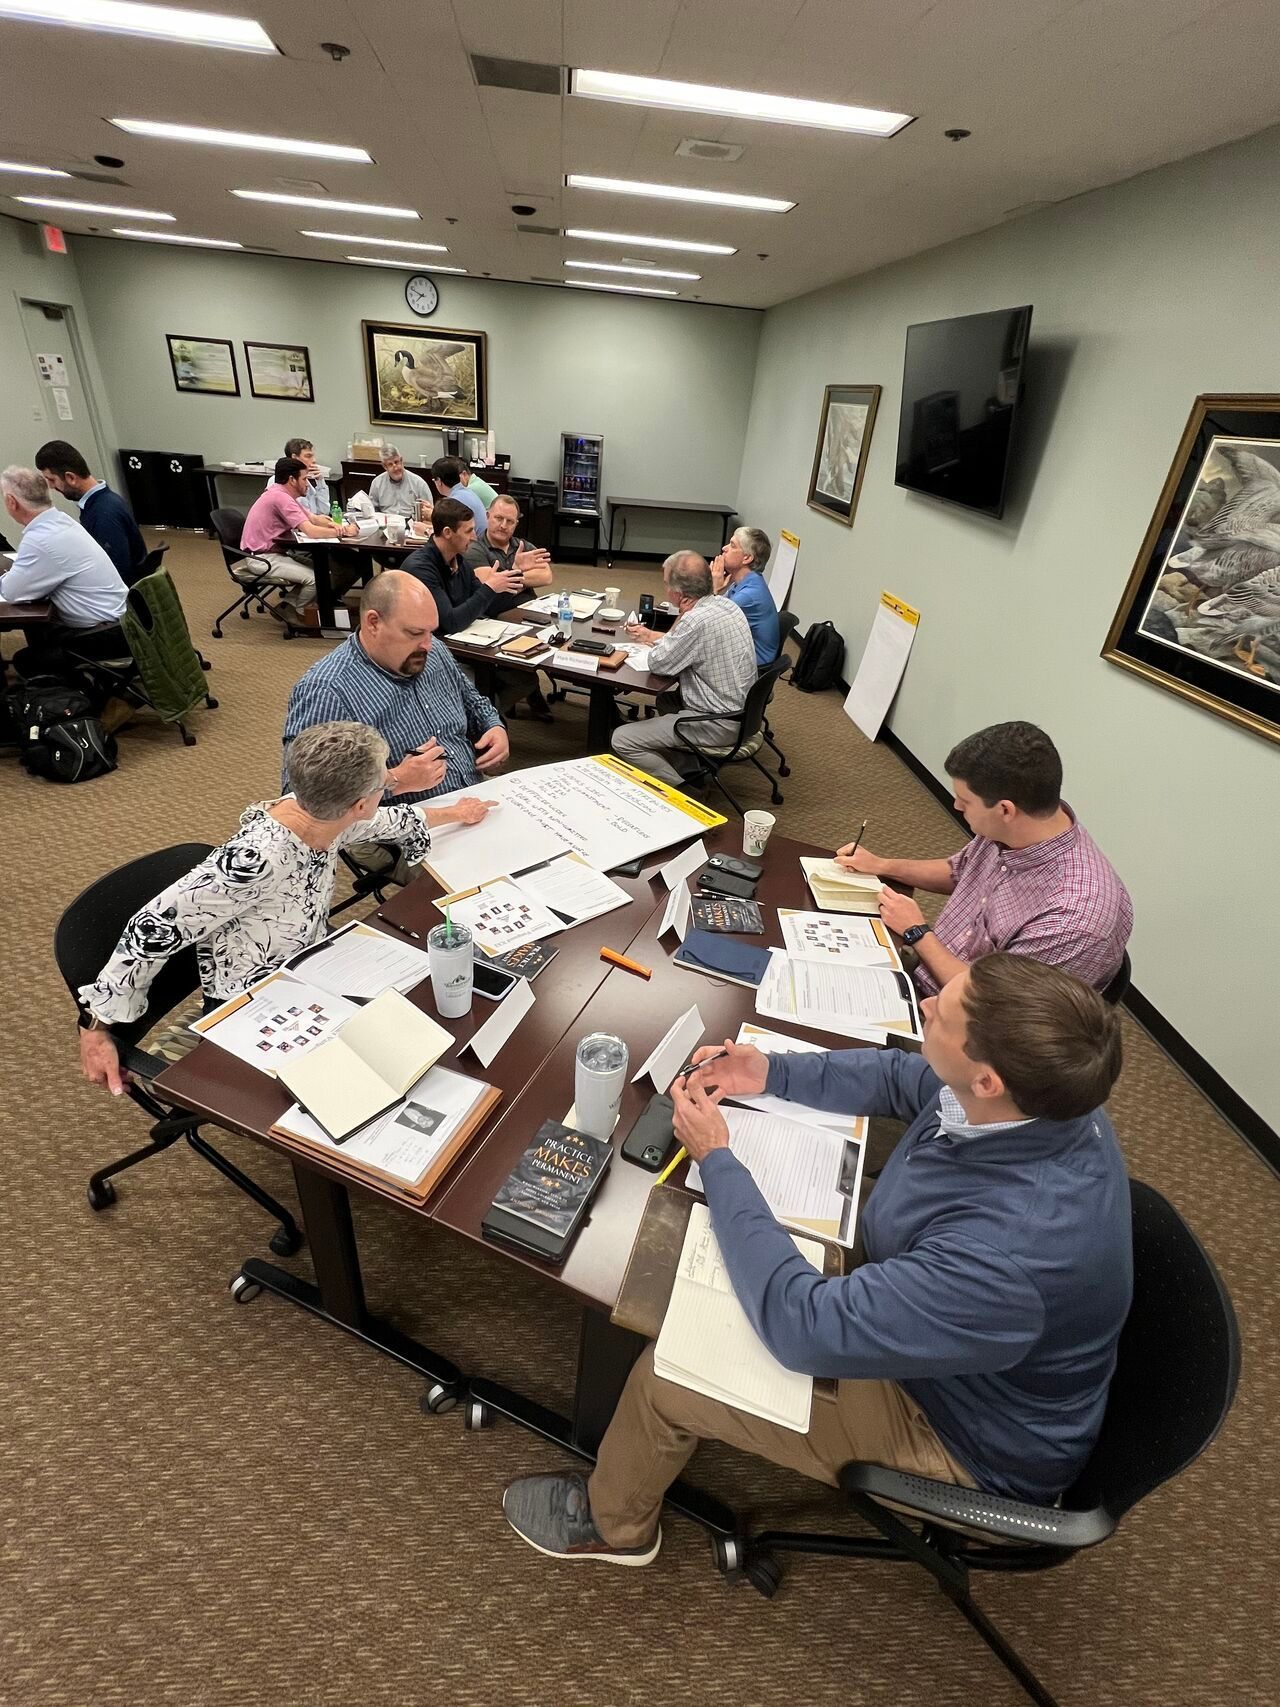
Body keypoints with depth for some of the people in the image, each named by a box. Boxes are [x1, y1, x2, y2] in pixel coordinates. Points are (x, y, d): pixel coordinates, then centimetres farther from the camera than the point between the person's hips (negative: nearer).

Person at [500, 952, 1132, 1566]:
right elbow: (899, 1076, 2)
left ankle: (613, 1525, 32)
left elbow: (805, 1328, -35)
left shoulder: (1012, 1252, -44)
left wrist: (716, 1159, -27)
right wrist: (773, 1074, -8)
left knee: (664, 1377, -3)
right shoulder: (1044, 1087, -19)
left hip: (964, 1441, -7)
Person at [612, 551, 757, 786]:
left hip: (719, 723, -10)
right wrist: (652, 636, 22)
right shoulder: (725, 604, 3)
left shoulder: (697, 620, -26)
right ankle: (690, 766, 22)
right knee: (666, 699, 34)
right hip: (739, 710, 10)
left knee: (622, 740, -9)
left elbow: (657, 664, -14)